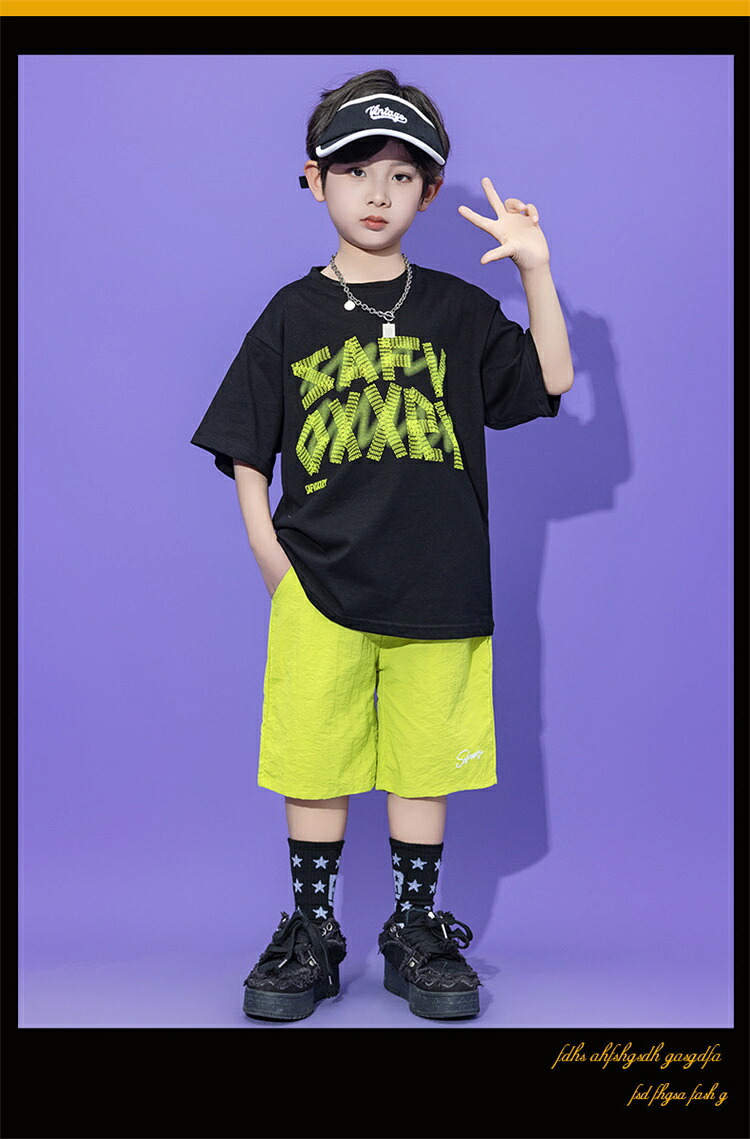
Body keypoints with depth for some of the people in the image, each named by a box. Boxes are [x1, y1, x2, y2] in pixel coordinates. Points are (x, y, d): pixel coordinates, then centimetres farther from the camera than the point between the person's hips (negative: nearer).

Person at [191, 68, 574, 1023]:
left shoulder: (457, 310, 8)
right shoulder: (292, 315, 6)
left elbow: (552, 380, 1)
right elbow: (245, 450, 8)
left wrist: (535, 269, -8)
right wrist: (270, 555, -1)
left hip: (437, 586, 1)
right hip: (318, 585, 0)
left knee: (424, 761, 8)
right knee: (314, 763, 5)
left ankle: (417, 929, 24)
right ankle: (310, 931, 22)